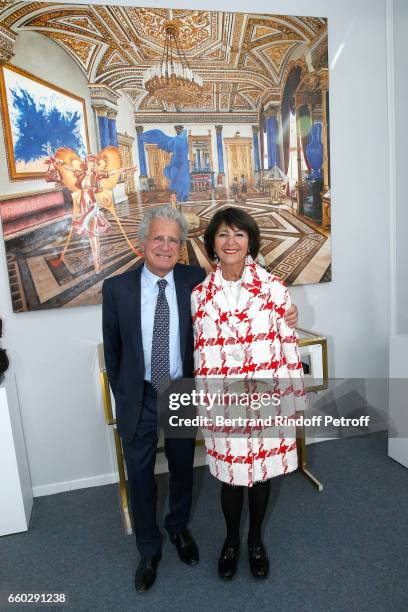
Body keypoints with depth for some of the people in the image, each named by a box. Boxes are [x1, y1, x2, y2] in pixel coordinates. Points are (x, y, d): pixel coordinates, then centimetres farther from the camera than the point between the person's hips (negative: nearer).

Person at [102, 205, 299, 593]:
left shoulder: (196, 281, -10)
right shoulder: (117, 288, -10)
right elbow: (112, 348, 0)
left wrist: (283, 316, -17)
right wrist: (121, 394, 6)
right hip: (138, 397, 0)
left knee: (183, 469, 21)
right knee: (140, 475, 13)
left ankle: (178, 528, 52)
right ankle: (149, 550, 41)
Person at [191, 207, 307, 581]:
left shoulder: (272, 287, -7)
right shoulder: (200, 294, -2)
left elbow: (288, 343, -3)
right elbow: (199, 352, 3)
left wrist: (293, 398, -1)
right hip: (223, 402, 1)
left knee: (262, 472, 18)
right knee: (229, 474, 17)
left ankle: (256, 540, 46)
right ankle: (231, 541, 46)